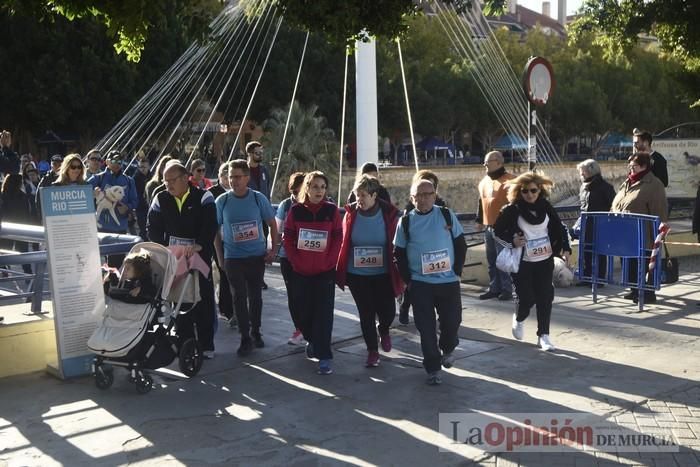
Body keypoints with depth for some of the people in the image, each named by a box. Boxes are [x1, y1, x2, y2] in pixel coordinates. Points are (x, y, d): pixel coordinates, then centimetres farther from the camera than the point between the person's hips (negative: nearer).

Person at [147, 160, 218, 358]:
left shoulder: (203, 198, -5)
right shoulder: (161, 199, 5)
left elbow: (210, 227, -17)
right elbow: (152, 227, 4)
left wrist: (198, 246, -32)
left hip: (200, 257, -3)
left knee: (204, 302, 2)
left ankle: (206, 345, 12)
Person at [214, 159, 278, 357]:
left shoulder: (258, 198, -6)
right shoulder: (222, 201, -5)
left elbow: (272, 224, 6)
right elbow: (216, 231, 4)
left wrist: (273, 249, 2)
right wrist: (220, 257, 3)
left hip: (257, 256, 1)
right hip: (233, 258, -1)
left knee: (255, 296, 12)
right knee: (239, 298, -1)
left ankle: (256, 332, 29)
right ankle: (245, 338, 9)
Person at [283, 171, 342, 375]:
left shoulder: (331, 210, -2)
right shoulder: (296, 211, 0)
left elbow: (338, 239, -1)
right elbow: (288, 239, 2)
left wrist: (328, 262, -9)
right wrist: (296, 261, -6)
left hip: (325, 271, -1)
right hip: (301, 272, 2)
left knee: (323, 313, -5)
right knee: (304, 311, 10)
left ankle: (324, 356, -1)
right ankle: (312, 340, 38)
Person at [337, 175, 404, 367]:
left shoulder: (389, 214, -9)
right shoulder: (351, 213, -5)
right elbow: (344, 243, 3)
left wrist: (398, 271, -4)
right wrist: (340, 269, 3)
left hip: (383, 274, -1)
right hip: (357, 274, 1)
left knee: (388, 312, 0)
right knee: (366, 314, 7)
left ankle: (383, 330, 36)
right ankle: (372, 350, 25)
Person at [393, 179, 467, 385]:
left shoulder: (447, 215, 0)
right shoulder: (406, 221, -1)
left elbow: (460, 244, 5)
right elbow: (399, 253, 5)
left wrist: (457, 271, -1)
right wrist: (408, 279, -2)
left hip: (449, 281, 1)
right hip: (420, 283, 0)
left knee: (452, 320, 6)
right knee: (426, 327, 1)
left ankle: (447, 349, 38)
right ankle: (433, 368, 14)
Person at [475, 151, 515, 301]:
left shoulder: (509, 180, -10)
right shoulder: (484, 181, 14)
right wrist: (479, 220, 23)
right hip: (488, 227, 7)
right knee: (491, 260, 12)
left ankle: (507, 290, 4)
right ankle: (494, 288, 20)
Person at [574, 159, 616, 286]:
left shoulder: (604, 187, -10)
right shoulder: (584, 187, 11)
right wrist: (579, 222, 13)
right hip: (586, 226, 7)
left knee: (600, 253, 2)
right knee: (586, 253, 11)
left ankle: (600, 279, 10)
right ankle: (586, 277, 20)